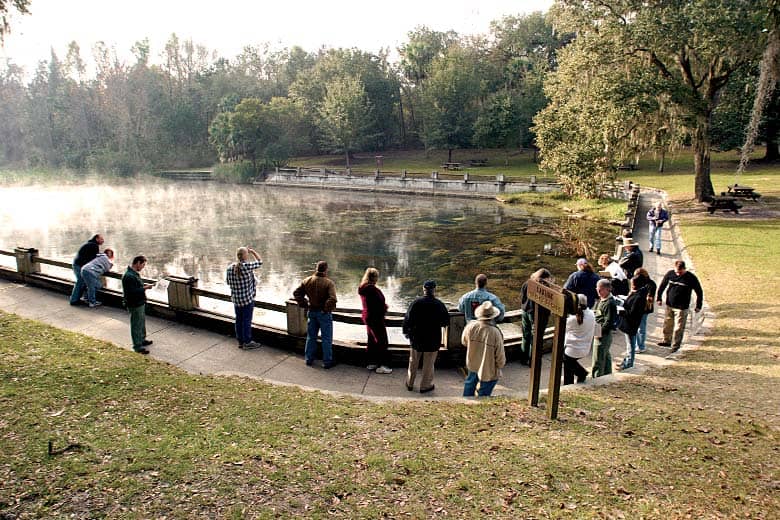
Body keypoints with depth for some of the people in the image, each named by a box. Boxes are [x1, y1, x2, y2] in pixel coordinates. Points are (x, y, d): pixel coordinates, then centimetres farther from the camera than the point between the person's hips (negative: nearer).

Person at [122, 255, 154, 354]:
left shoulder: (134, 273, 8)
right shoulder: (129, 276, -26)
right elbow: (132, 292, -29)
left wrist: (144, 285, 5)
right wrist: (145, 288, -24)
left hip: (140, 303, 10)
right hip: (135, 305, -10)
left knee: (142, 322, 24)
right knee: (136, 325, 1)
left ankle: (142, 340, 40)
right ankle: (138, 346, 11)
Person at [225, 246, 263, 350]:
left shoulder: (230, 267, -2)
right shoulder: (247, 266, -19)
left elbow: (228, 282, 9)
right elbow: (260, 262, -5)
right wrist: (253, 251, 6)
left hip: (235, 299, 6)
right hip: (247, 299, -6)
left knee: (239, 320, 14)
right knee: (247, 320, 4)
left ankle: (240, 341, 24)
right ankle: (247, 342, 13)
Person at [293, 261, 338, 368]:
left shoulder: (307, 281, -1)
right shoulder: (329, 283, -17)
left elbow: (296, 293, 0)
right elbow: (332, 298, -29)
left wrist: (304, 304, 3)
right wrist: (327, 309, -14)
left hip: (312, 312, 5)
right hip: (324, 313, -5)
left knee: (311, 336, 18)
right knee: (326, 338, 6)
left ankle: (308, 359, 26)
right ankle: (327, 362, 12)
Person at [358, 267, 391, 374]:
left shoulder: (363, 288, 7)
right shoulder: (372, 289, -23)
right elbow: (380, 303, -23)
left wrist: (383, 306, 4)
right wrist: (385, 307, -2)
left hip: (367, 316, 10)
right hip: (376, 317, -10)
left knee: (371, 340, 16)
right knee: (382, 341, -3)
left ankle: (371, 363, 23)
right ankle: (382, 366, -1)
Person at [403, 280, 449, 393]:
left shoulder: (416, 303, -10)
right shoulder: (439, 304, -12)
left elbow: (407, 319, -7)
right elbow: (446, 321, -4)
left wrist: (406, 331, 8)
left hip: (416, 338, 2)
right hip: (433, 339, -2)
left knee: (413, 362, 17)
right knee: (428, 364, 11)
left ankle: (410, 384, 28)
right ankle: (425, 385, 19)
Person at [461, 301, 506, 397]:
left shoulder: (471, 326, -21)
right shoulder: (495, 333, -31)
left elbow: (464, 342, 0)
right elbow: (500, 357, -19)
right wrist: (500, 365, 1)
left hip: (473, 364, 5)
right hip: (489, 370, -5)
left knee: (470, 383, 30)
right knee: (484, 393, 15)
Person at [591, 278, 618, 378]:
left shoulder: (610, 303, -19)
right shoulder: (600, 301, 11)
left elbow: (609, 321, -21)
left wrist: (600, 331, -18)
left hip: (603, 335, -10)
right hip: (599, 333, 10)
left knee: (598, 360, -4)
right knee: (606, 357, 23)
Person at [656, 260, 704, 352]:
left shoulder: (691, 278, -13)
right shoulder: (670, 274, -6)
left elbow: (699, 292, -3)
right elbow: (662, 285, 10)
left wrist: (698, 306, 0)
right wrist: (658, 298, 11)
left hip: (682, 308, -4)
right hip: (669, 305, 4)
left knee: (678, 328, 0)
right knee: (667, 325, 17)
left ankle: (675, 346, 12)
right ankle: (667, 341, 35)